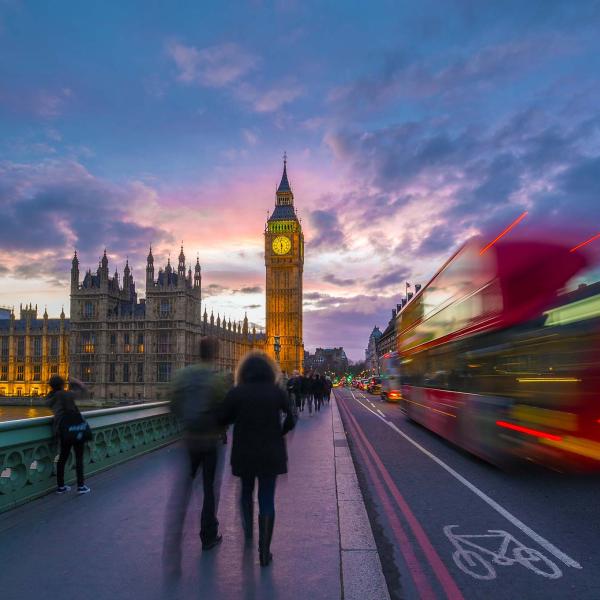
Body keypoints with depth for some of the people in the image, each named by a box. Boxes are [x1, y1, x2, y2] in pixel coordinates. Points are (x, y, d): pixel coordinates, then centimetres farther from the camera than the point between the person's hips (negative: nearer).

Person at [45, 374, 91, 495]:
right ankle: (81, 486, 5)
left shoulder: (50, 399, 8)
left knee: (63, 457, 16)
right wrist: (74, 381, 11)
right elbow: (82, 389, -1)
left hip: (62, 430, 6)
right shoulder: (65, 394, -8)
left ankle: (60, 486, 23)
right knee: (79, 457, 3)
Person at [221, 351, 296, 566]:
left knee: (246, 490, 26)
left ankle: (248, 531, 40)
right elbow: (290, 420, -6)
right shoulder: (277, 392, -5)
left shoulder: (236, 393, -8)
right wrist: (277, 435, 8)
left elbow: (225, 420, -3)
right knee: (267, 499, 6)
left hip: (244, 453, 1)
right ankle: (264, 553, 6)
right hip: (271, 454, 0)